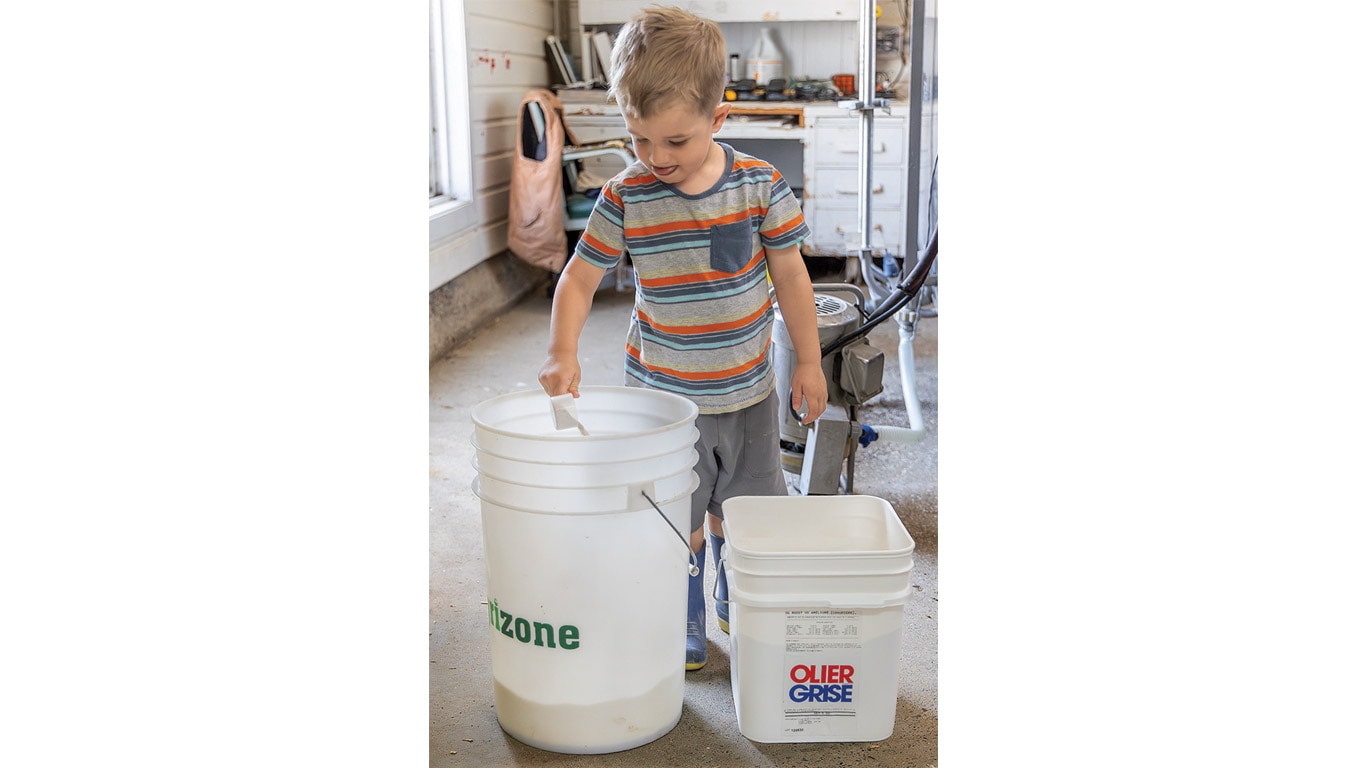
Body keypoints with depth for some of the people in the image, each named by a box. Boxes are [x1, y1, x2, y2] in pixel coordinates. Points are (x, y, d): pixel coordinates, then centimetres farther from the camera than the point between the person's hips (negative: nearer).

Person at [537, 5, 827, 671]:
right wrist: (562, 352, -19)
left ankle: (736, 603, 44)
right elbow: (580, 277, -4)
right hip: (664, 395, -1)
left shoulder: (760, 185, -11)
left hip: (747, 391, 2)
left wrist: (808, 362, 2)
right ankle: (685, 626, 28)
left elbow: (790, 276, -2)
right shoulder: (625, 198, -13)